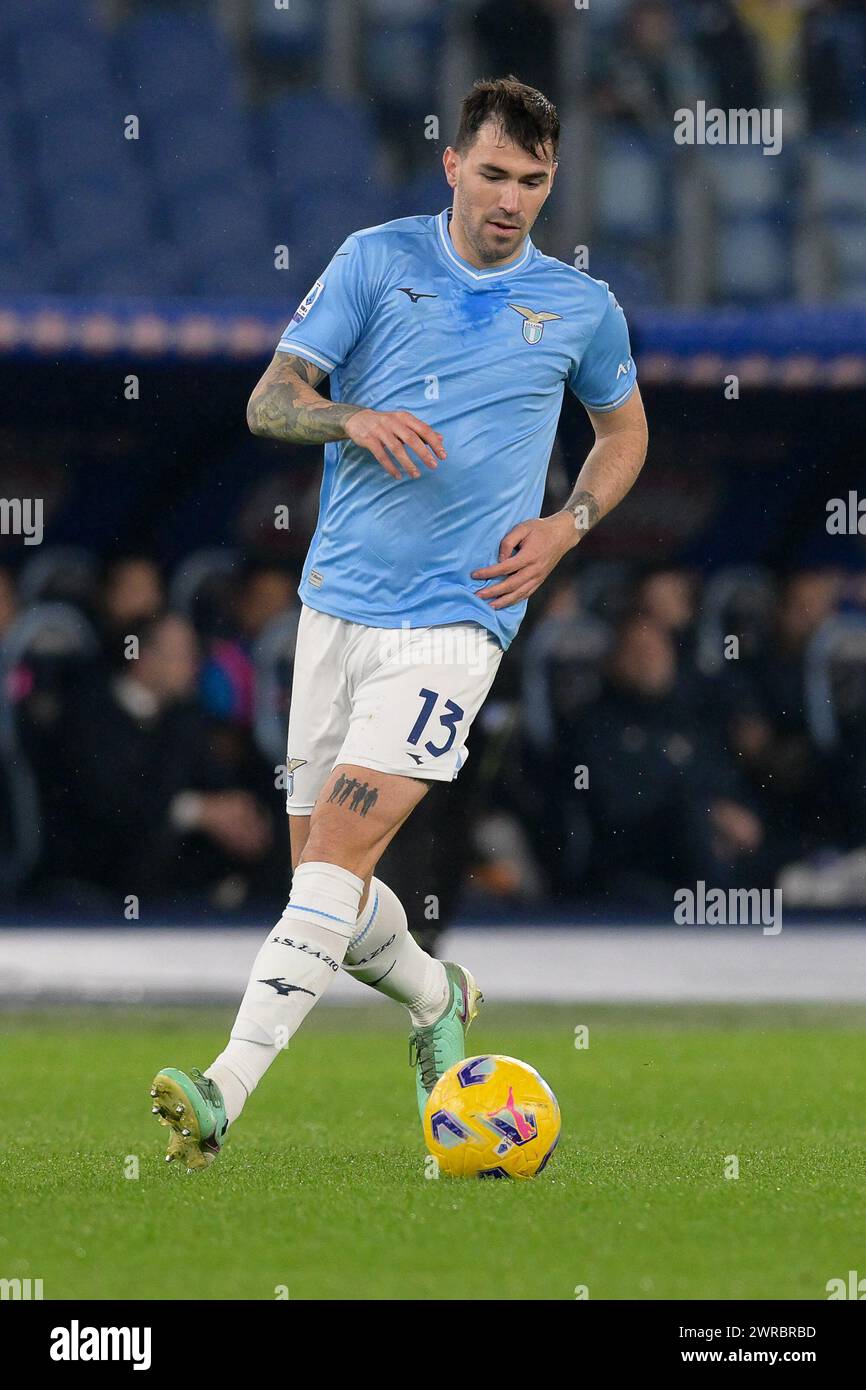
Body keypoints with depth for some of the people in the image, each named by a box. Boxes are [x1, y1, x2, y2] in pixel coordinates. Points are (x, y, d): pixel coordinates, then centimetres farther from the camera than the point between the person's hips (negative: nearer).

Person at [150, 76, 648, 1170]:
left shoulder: (580, 308, 5)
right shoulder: (378, 260, 4)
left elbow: (624, 429, 23)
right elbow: (269, 400, 1)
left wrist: (567, 527, 5)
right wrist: (353, 419, -21)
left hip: (454, 616, -3)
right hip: (339, 598, 3)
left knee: (341, 843, -18)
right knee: (319, 863, 7)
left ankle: (225, 1091, -26)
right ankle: (436, 1000, 38)